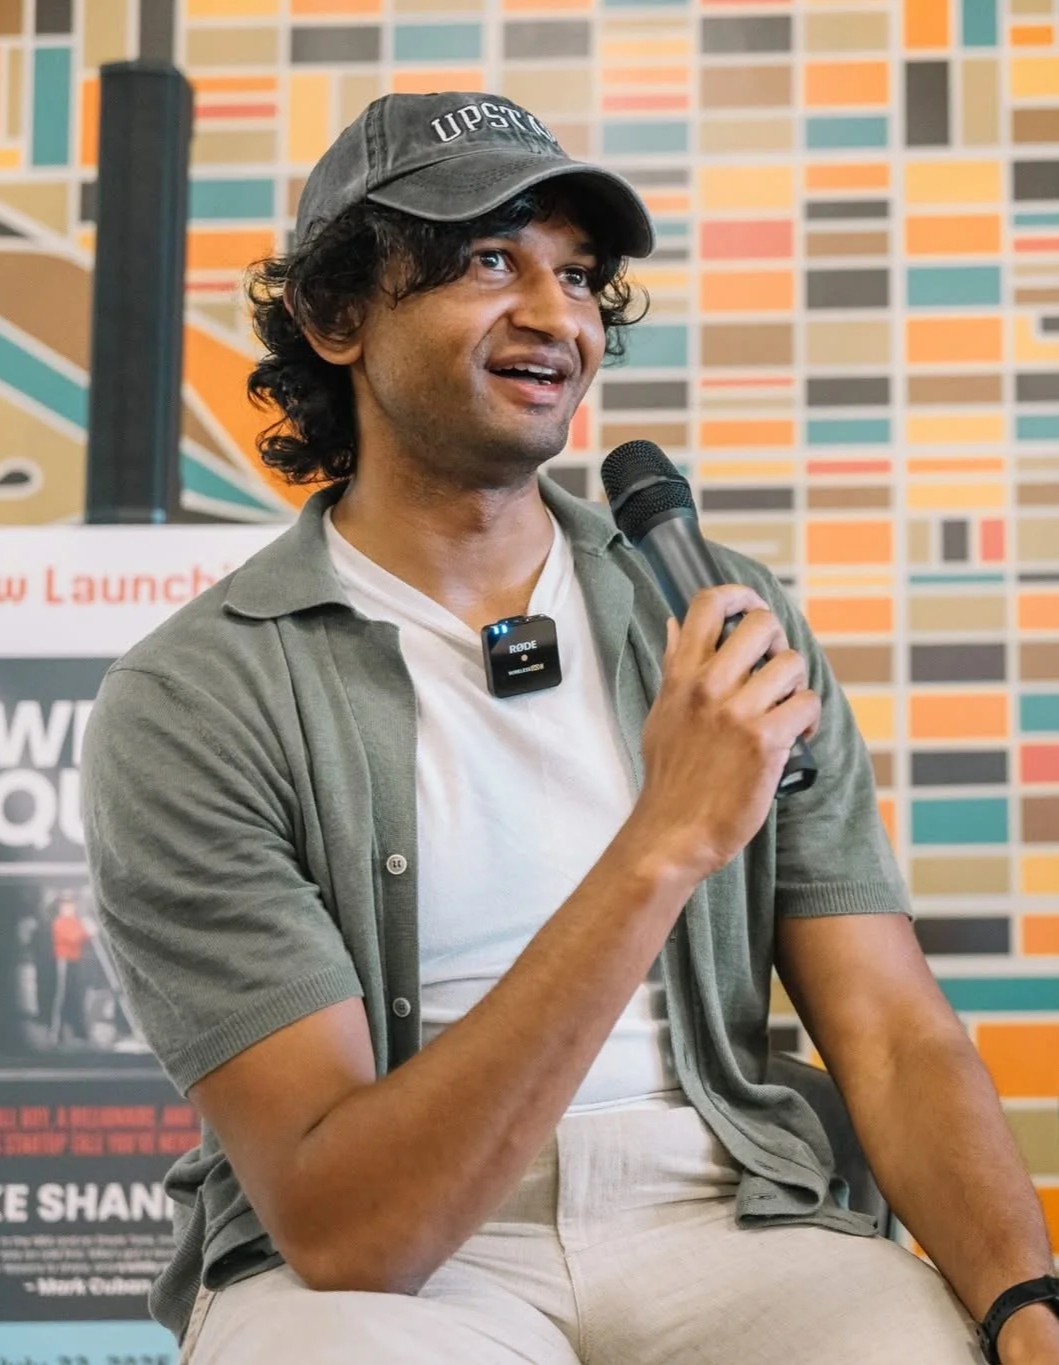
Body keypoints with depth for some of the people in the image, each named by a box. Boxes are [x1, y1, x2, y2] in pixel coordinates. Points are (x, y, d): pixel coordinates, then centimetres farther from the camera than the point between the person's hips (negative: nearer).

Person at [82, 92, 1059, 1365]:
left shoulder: (729, 623, 7)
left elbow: (897, 1043, 2)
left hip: (718, 1219, 3)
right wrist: (663, 845, -23)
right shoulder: (187, 702, -8)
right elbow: (340, 1232, -17)